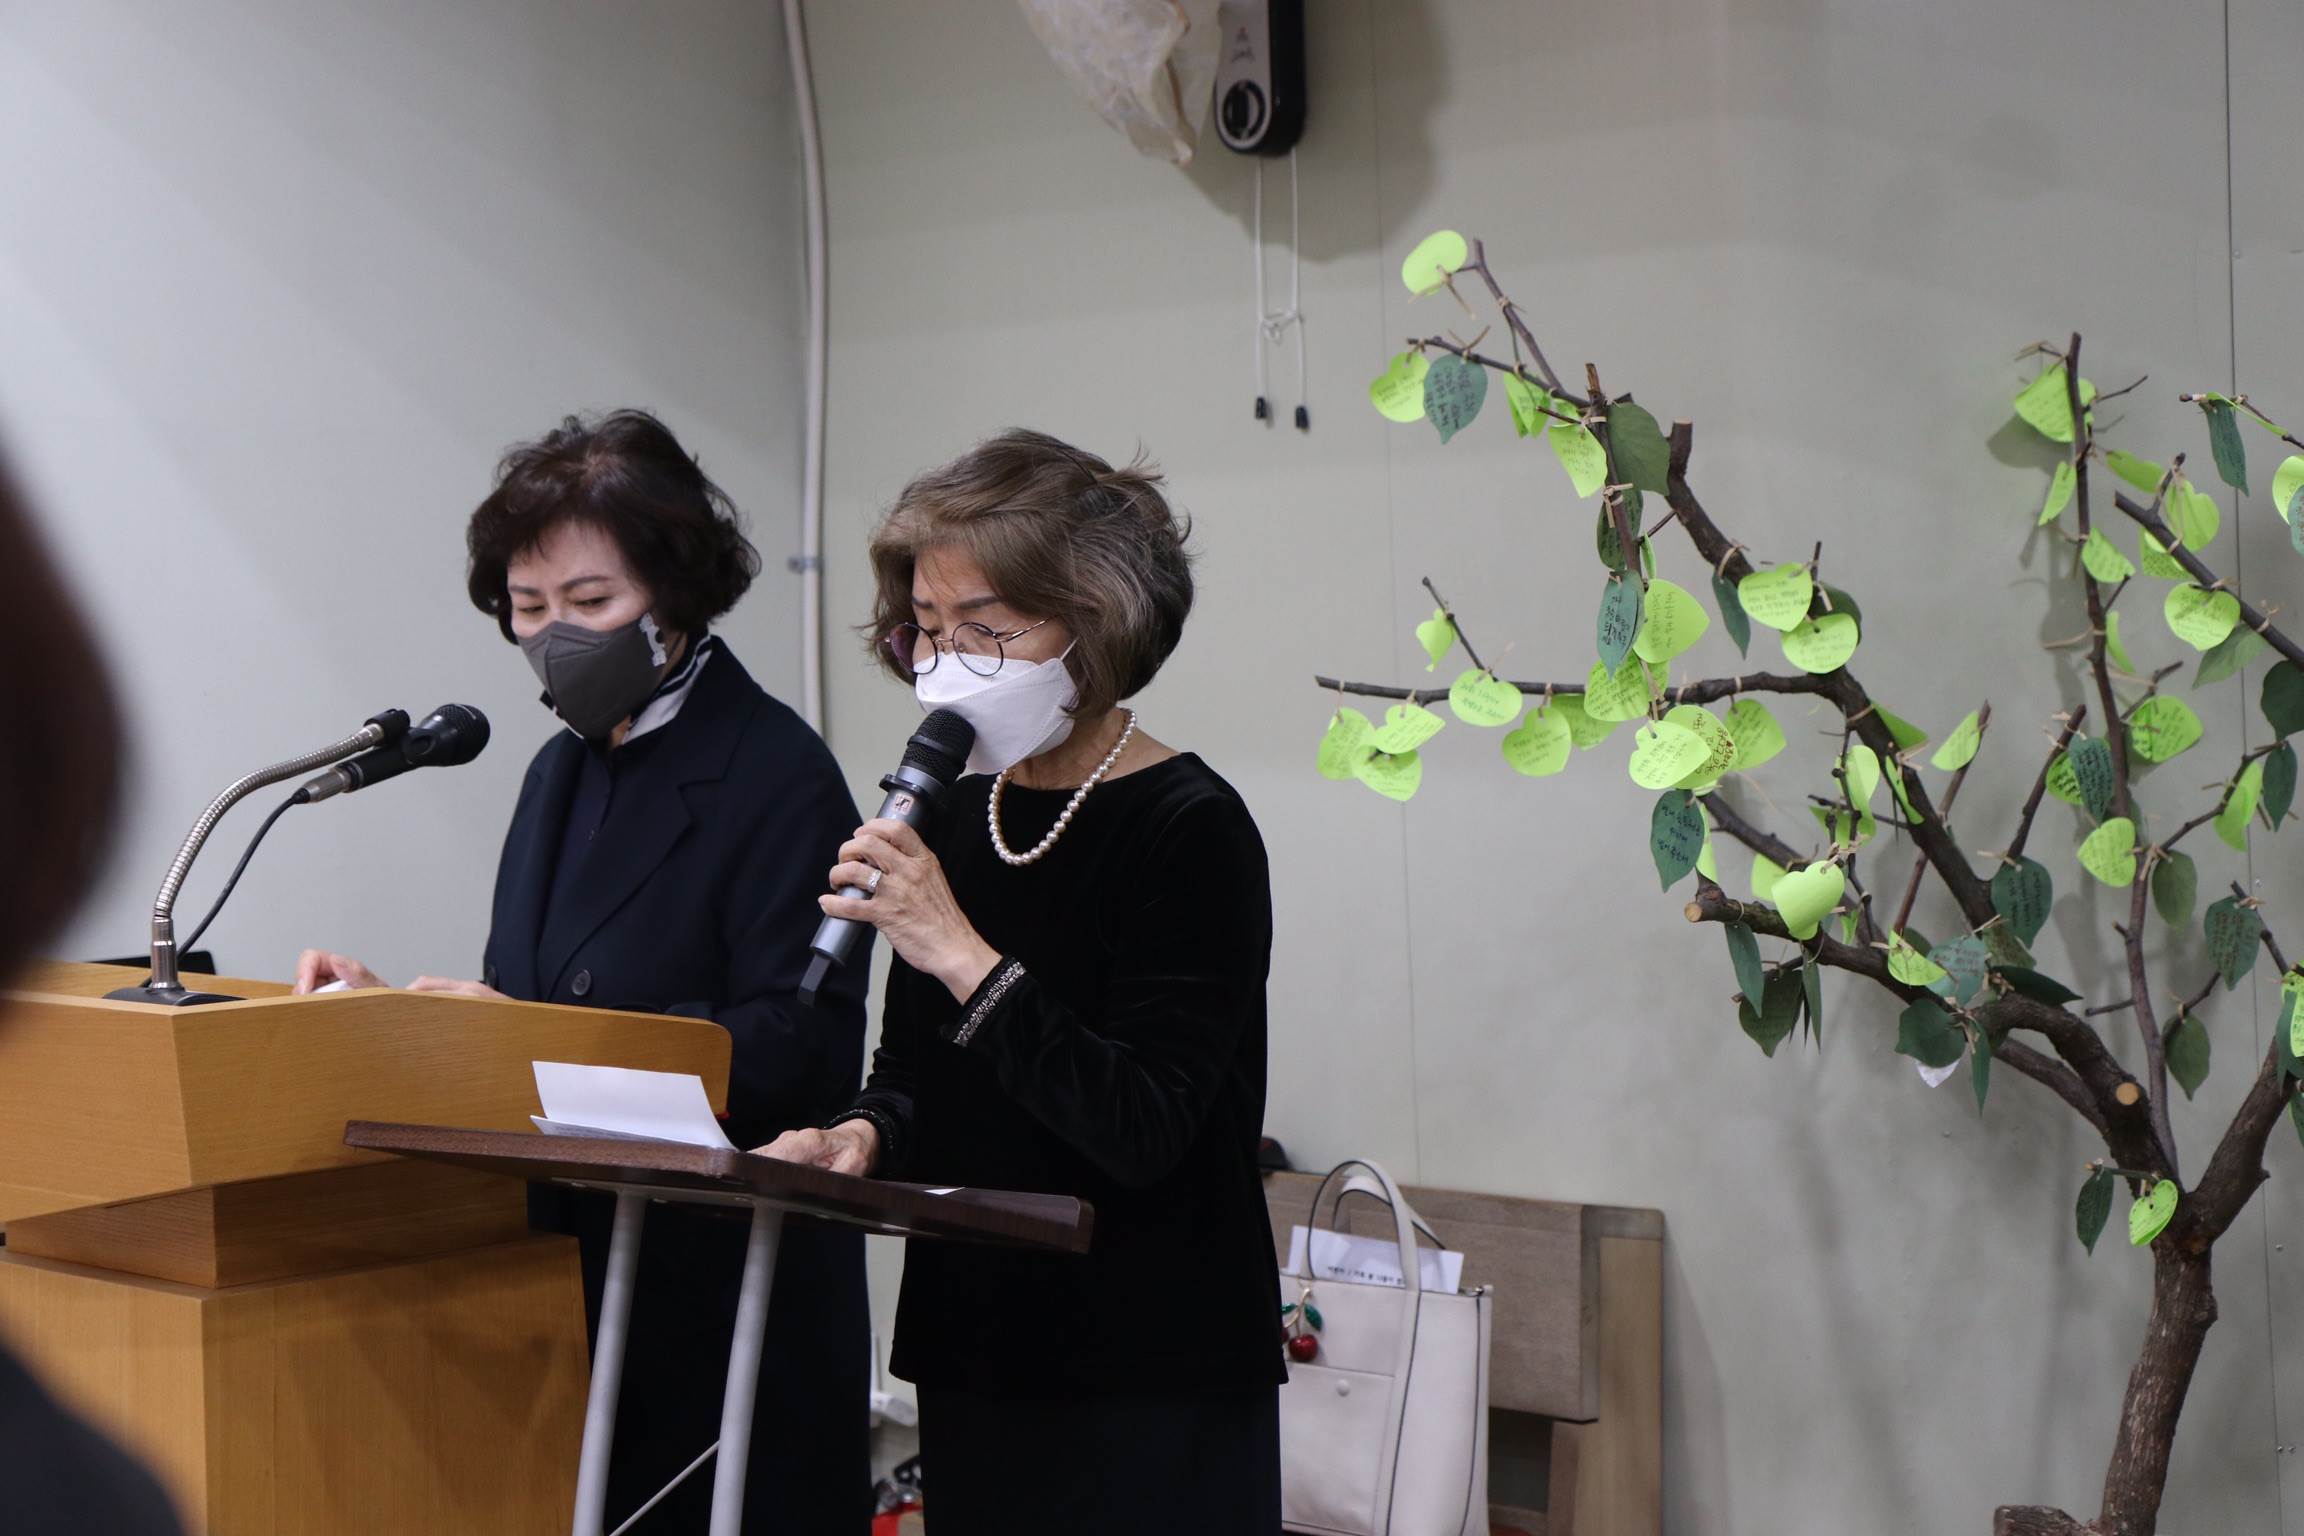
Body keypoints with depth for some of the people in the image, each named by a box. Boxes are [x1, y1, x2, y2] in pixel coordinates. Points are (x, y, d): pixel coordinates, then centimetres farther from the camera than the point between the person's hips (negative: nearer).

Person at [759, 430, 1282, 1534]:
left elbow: (1144, 1133, -22)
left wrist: (966, 957, -26)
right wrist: (863, 1136, -5)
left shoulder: (1190, 831, -13)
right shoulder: (955, 819, 7)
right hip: (974, 1358, 6)